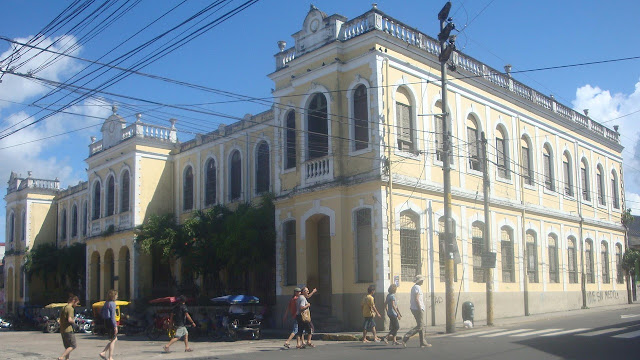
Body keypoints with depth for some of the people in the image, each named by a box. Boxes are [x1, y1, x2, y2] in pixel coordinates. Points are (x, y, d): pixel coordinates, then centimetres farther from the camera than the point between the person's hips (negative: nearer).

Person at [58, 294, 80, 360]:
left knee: (68, 347, 13)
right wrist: (74, 320, -4)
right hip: (68, 330, -9)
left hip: (62, 330, 9)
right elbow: (69, 320, -24)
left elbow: (61, 320, 19)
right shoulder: (70, 308, -12)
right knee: (73, 346, -4)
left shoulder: (64, 308, 16)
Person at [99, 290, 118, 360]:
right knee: (113, 340, 0)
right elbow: (112, 316, -19)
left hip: (106, 322, 9)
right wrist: (115, 326, -19)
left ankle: (103, 353, 10)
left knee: (115, 339, 16)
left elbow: (101, 313, 21)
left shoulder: (106, 303, 13)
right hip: (111, 323, -9)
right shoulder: (112, 303, -14)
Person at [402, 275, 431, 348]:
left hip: (414, 309, 10)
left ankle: (423, 343, 11)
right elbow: (416, 299, -20)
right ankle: (406, 337, -17)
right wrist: (420, 309, -21)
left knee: (421, 326, 10)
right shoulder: (417, 287, -13)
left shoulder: (414, 287, 18)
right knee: (420, 326, -9)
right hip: (418, 309, -10)